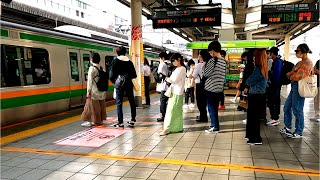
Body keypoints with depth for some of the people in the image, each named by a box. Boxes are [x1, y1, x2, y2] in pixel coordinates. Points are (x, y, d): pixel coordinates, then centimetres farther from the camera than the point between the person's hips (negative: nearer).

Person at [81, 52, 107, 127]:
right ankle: (100, 120, 20)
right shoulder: (101, 68, 8)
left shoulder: (92, 68, -10)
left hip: (94, 91, -6)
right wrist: (104, 90, 13)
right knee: (101, 106, 12)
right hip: (102, 91, 6)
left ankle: (94, 121, 6)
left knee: (94, 107, 2)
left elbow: (90, 81, -12)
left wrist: (88, 91, -10)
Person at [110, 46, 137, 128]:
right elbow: (134, 75, 5)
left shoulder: (115, 61, -2)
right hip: (128, 82, 3)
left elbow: (112, 74, -6)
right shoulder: (129, 61, 6)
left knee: (119, 103, 2)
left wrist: (114, 81, 12)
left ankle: (120, 122, 2)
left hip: (119, 82, -3)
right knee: (131, 101, 13)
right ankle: (133, 120, 17)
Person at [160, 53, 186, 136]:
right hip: (174, 92, 9)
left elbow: (174, 80, -17)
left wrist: (166, 78, -3)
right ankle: (178, 127, 17)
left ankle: (167, 129, -10)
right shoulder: (177, 69, 18)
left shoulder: (182, 69, -11)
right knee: (177, 111, 11)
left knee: (171, 110, -10)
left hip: (177, 92, -9)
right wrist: (167, 78, -1)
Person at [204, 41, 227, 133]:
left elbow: (205, 74, -13)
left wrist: (205, 65, 4)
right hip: (219, 88, 8)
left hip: (211, 88, -7)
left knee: (211, 108, 3)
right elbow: (223, 74, 13)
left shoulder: (212, 60, -17)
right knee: (215, 107, 17)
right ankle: (215, 124, 26)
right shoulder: (224, 61, 6)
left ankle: (215, 127, 9)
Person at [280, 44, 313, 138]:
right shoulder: (300, 62, 17)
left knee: (297, 110, -3)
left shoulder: (307, 62, -12)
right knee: (286, 107, 15)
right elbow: (290, 74, 14)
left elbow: (298, 76, -20)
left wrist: (291, 77, -1)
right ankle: (287, 127, 29)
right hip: (294, 86, 10)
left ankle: (299, 132, 9)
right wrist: (290, 74, -7)